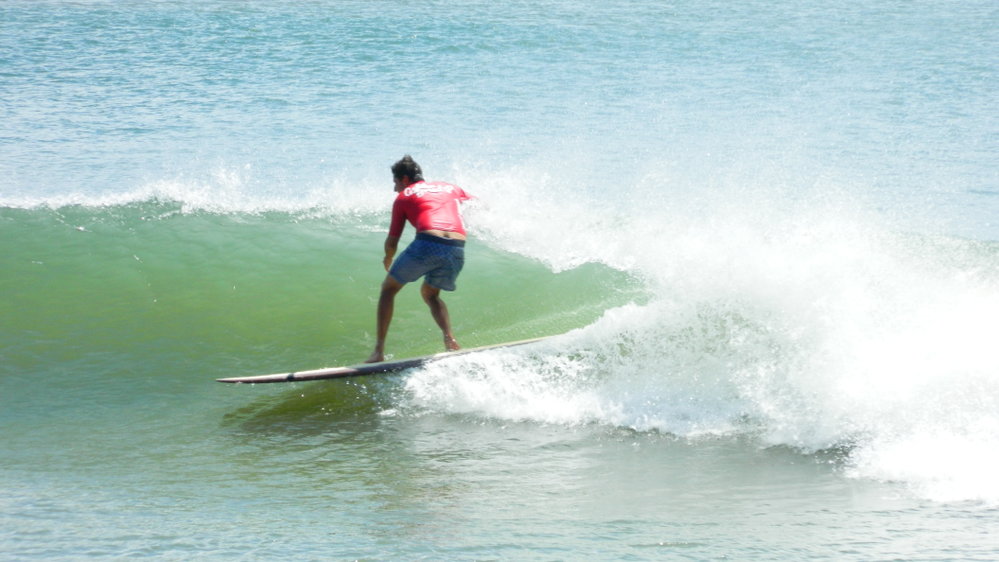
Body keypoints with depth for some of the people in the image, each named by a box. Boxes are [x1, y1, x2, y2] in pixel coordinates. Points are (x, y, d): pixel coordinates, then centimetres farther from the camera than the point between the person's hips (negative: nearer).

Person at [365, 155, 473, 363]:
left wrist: (388, 260, 38)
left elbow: (392, 242, 17)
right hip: (457, 250, 4)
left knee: (388, 288, 18)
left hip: (428, 243, -4)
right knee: (429, 293, 30)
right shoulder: (450, 188, 27)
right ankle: (449, 339, 5)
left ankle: (379, 350, 6)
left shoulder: (403, 197, 18)